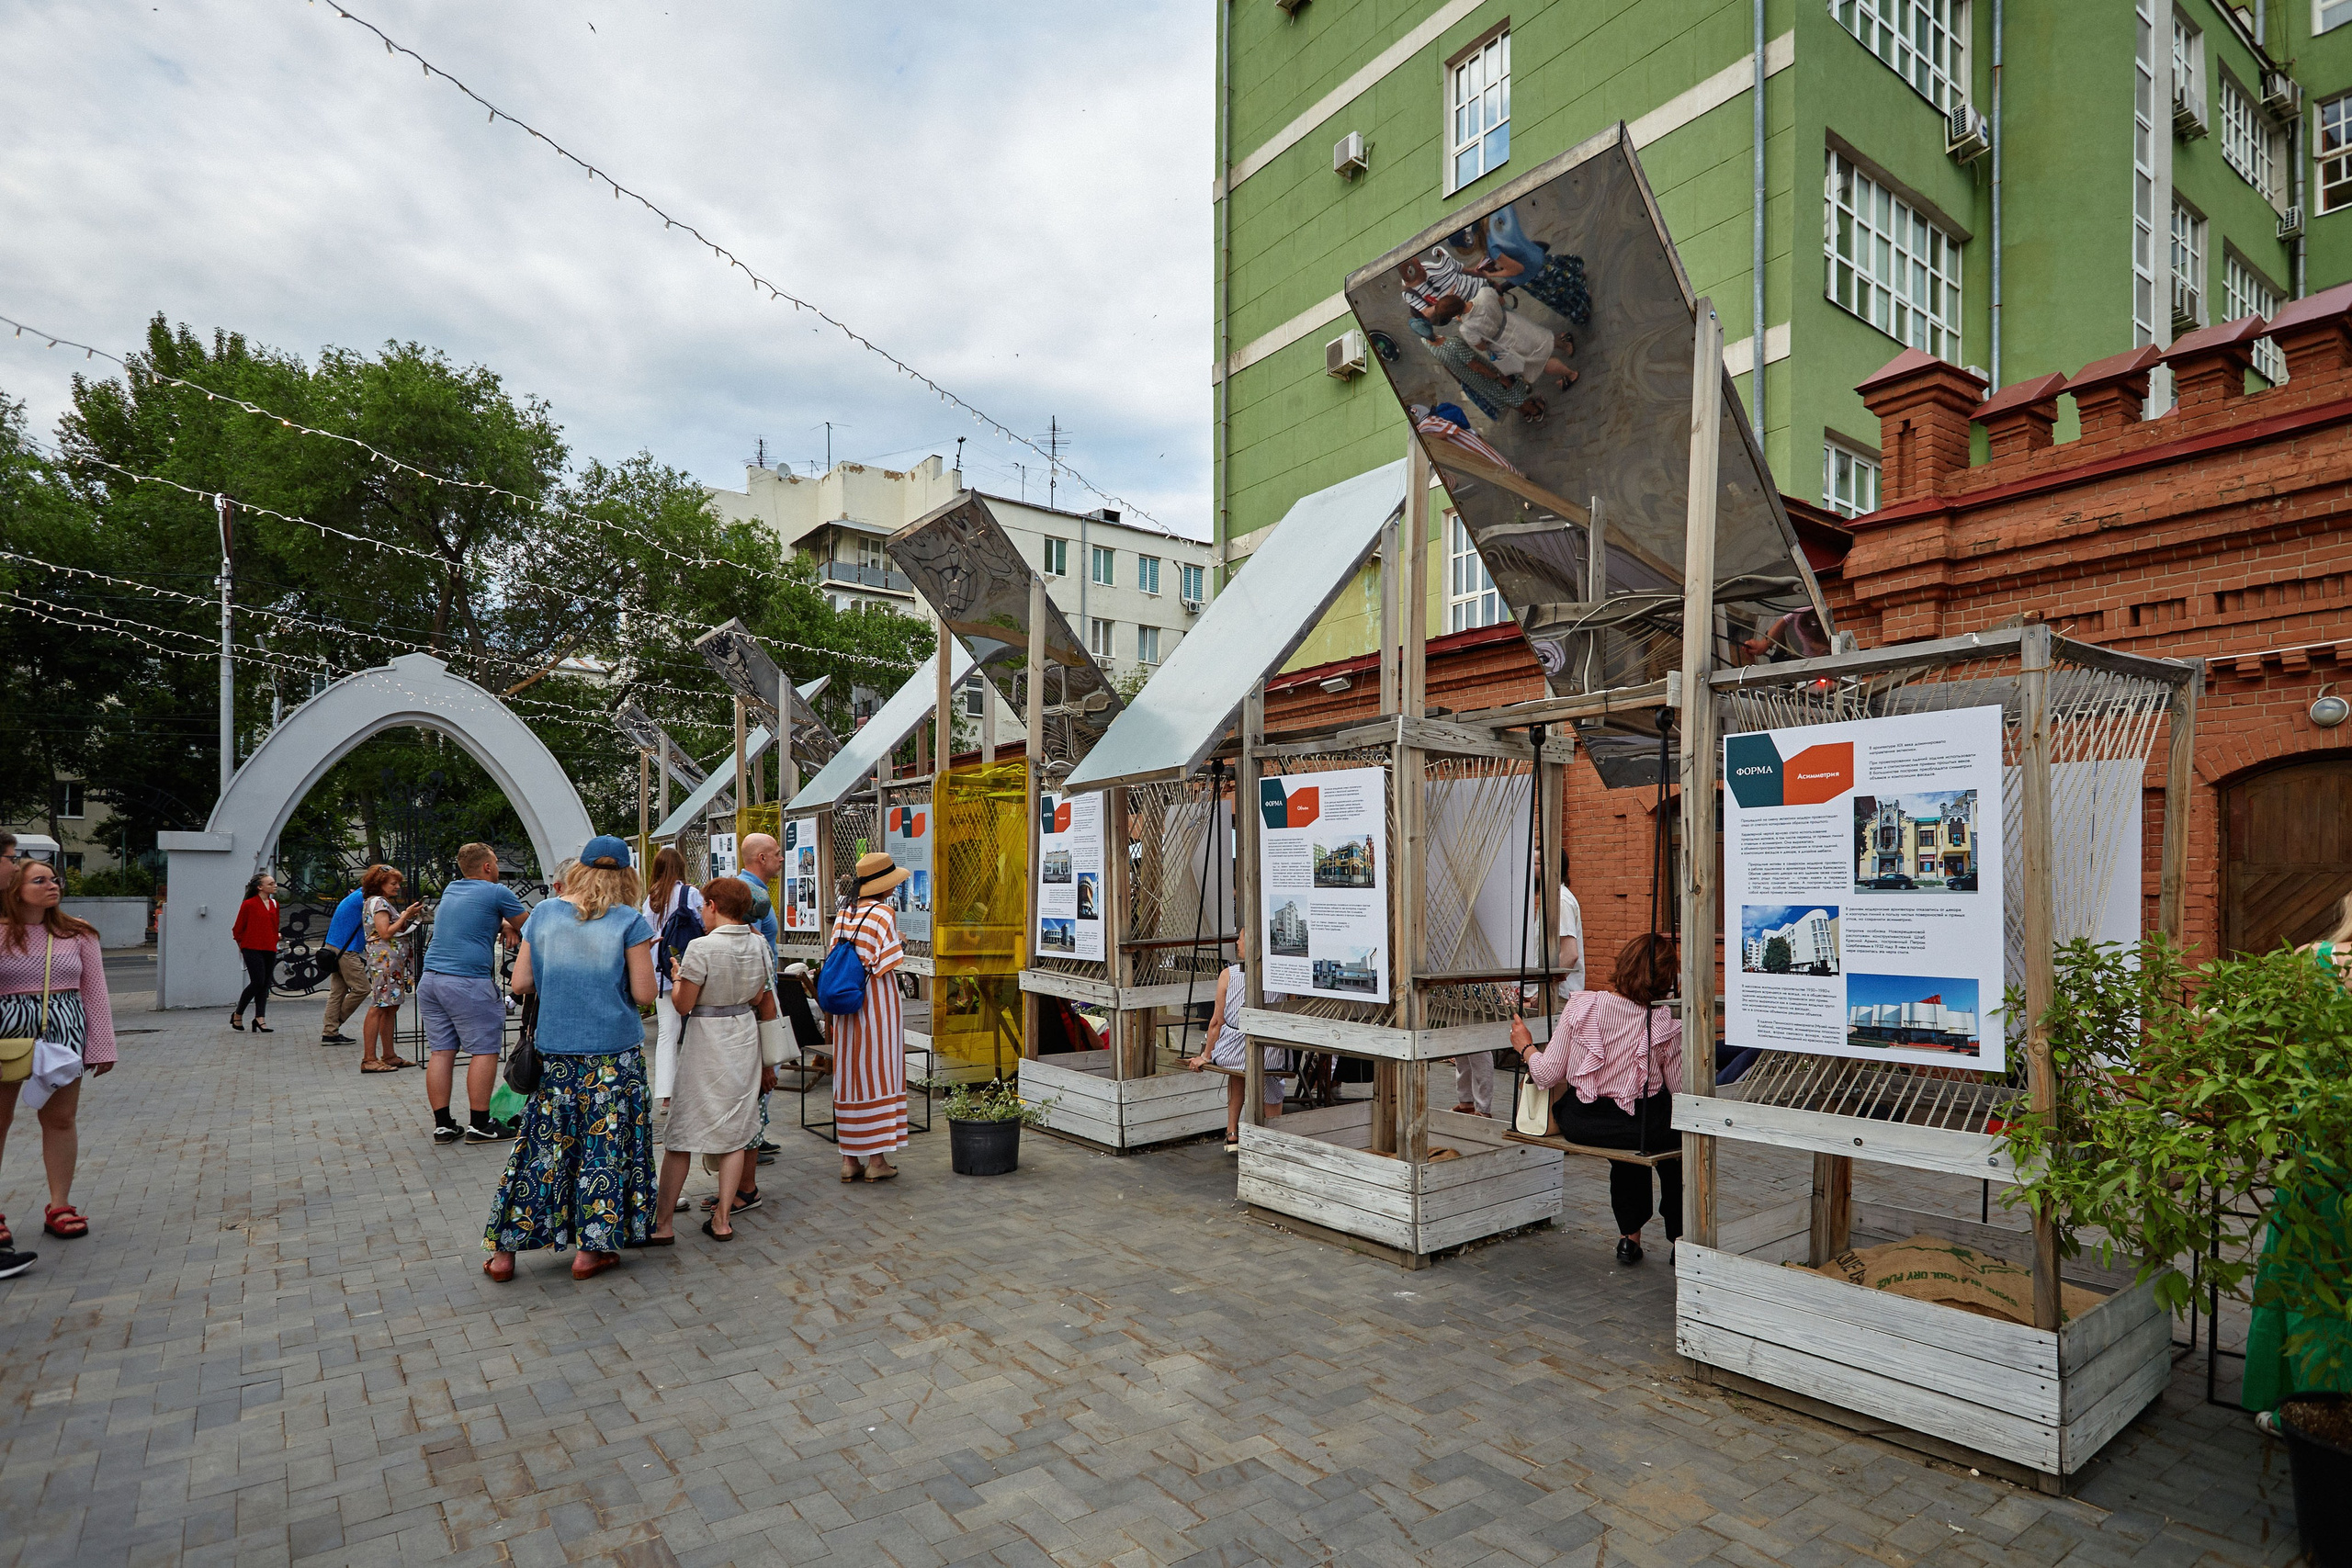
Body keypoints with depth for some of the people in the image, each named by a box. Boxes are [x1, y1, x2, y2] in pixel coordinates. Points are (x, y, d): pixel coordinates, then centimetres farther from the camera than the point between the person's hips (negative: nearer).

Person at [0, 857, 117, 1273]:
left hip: (65, 1030, 2)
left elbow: (95, 993, 7)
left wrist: (101, 1047, 6)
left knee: (60, 1118, 7)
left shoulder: (77, 935, 4)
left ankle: (60, 1206, 18)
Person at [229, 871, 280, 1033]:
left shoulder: (274, 904, 13)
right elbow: (237, 929, 0)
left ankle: (259, 1019, 6)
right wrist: (242, 946, 6)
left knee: (265, 984, 4)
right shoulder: (249, 904, -6)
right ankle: (237, 1015, 8)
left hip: (269, 950, 6)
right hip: (253, 949, -6)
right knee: (257, 982, -11)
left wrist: (274, 943, 11)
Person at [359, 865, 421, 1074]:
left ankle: (389, 1055, 13)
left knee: (391, 1008, 10)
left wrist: (407, 916, 13)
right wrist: (406, 916, -11)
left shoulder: (384, 903, 22)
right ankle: (369, 1059, -11)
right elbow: (385, 933, -17)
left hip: (394, 960, 11)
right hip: (384, 958, -11)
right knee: (378, 1007, -11)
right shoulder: (378, 902, -8)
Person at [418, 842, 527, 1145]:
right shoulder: (497, 892, -3)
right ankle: (479, 1125, 1)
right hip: (468, 982, -8)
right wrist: (511, 926, 28)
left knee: (440, 1051, 8)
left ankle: (442, 1125, 11)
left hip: (430, 978, 8)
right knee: (485, 1051, -1)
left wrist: (504, 925, 18)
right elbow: (529, 926, 8)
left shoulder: (450, 890, 17)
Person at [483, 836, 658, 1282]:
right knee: (605, 1143, 8)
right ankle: (591, 1249, 16)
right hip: (614, 1050, -3)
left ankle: (504, 1250, 21)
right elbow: (644, 993, -9)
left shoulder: (544, 912, 2)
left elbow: (520, 984, 4)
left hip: (554, 1051, 3)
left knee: (542, 1143, 13)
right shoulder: (630, 921, -8)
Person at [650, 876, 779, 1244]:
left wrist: (676, 975, 3)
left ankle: (661, 1224, 11)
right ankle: (722, 1219, 15)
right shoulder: (757, 944, 1)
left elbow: (682, 1005, -14)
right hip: (745, 1037, 6)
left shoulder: (701, 947, -18)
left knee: (681, 1135, 4)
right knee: (736, 1131, 10)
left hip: (706, 1043, -5)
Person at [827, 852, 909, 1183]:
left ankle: (848, 1159, 15)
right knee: (878, 1073, 1)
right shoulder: (882, 913, -12)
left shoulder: (843, 913, 8)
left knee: (849, 1075, 10)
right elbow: (887, 965, -12)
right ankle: (877, 1159, 5)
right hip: (876, 1001, -6)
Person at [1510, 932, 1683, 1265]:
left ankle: (1630, 1236, 42)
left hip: (1580, 1124, 2)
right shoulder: (1666, 1025, -14)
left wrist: (1526, 1047, 12)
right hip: (1645, 1128, -2)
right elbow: (1679, 1091, -3)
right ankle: (1677, 1237, 39)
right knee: (1677, 1133, 32)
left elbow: (1548, 1075, -7)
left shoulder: (1580, 1006, -12)